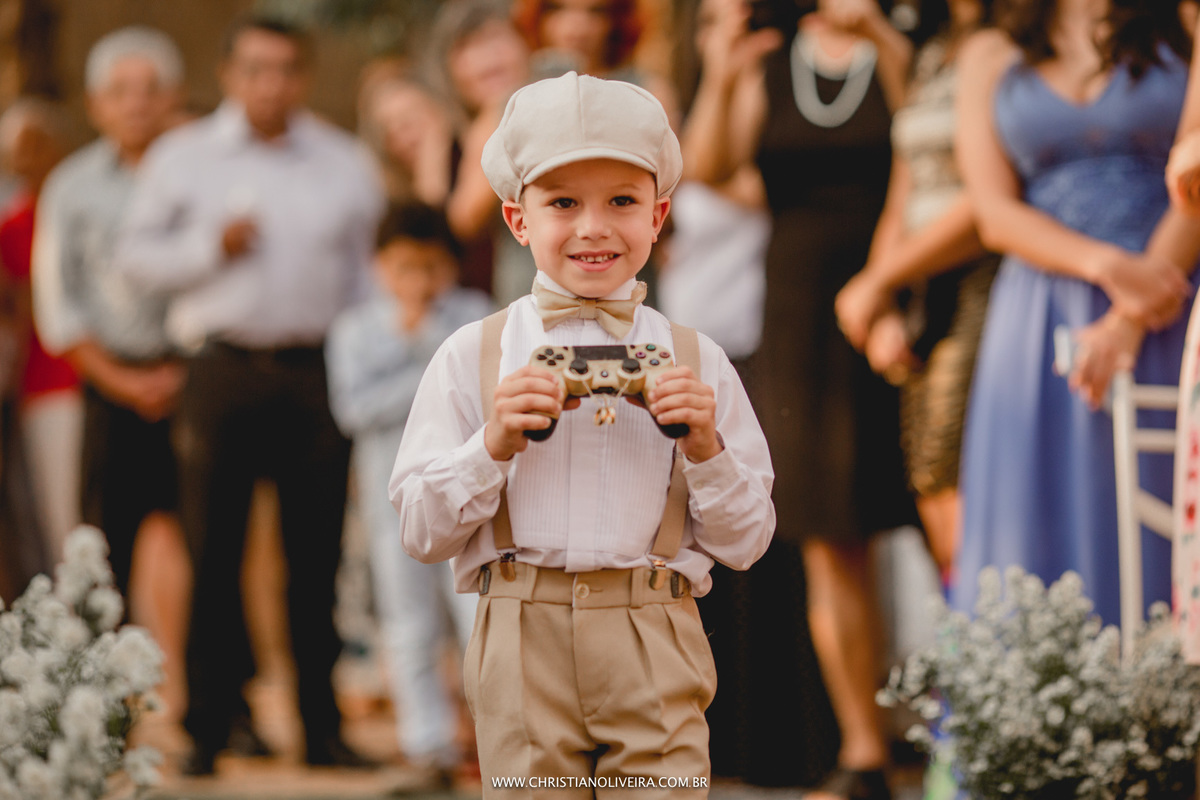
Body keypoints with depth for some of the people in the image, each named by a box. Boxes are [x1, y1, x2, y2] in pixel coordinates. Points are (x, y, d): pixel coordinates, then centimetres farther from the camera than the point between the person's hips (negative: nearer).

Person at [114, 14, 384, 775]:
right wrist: (213, 247, -9)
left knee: (318, 555, 3)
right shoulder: (183, 157, 7)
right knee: (215, 551, -1)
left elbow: (371, 269, 13)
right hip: (223, 373, -1)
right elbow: (137, 254, 7)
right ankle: (206, 728, 4)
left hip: (318, 370, 1)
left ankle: (322, 724, 10)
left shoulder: (346, 163, 11)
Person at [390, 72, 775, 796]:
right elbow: (422, 532, 3)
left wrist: (705, 449, -8)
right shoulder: (473, 357, 6)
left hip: (655, 653, 0)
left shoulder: (696, 361, 8)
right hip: (524, 646, 0)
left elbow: (746, 543, 8)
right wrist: (494, 444, -11)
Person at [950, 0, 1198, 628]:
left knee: (1149, 547, -5)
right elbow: (995, 213, 3)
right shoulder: (991, 55, 13)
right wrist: (1107, 264, -13)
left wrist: (1127, 324, -12)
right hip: (1038, 326, 2)